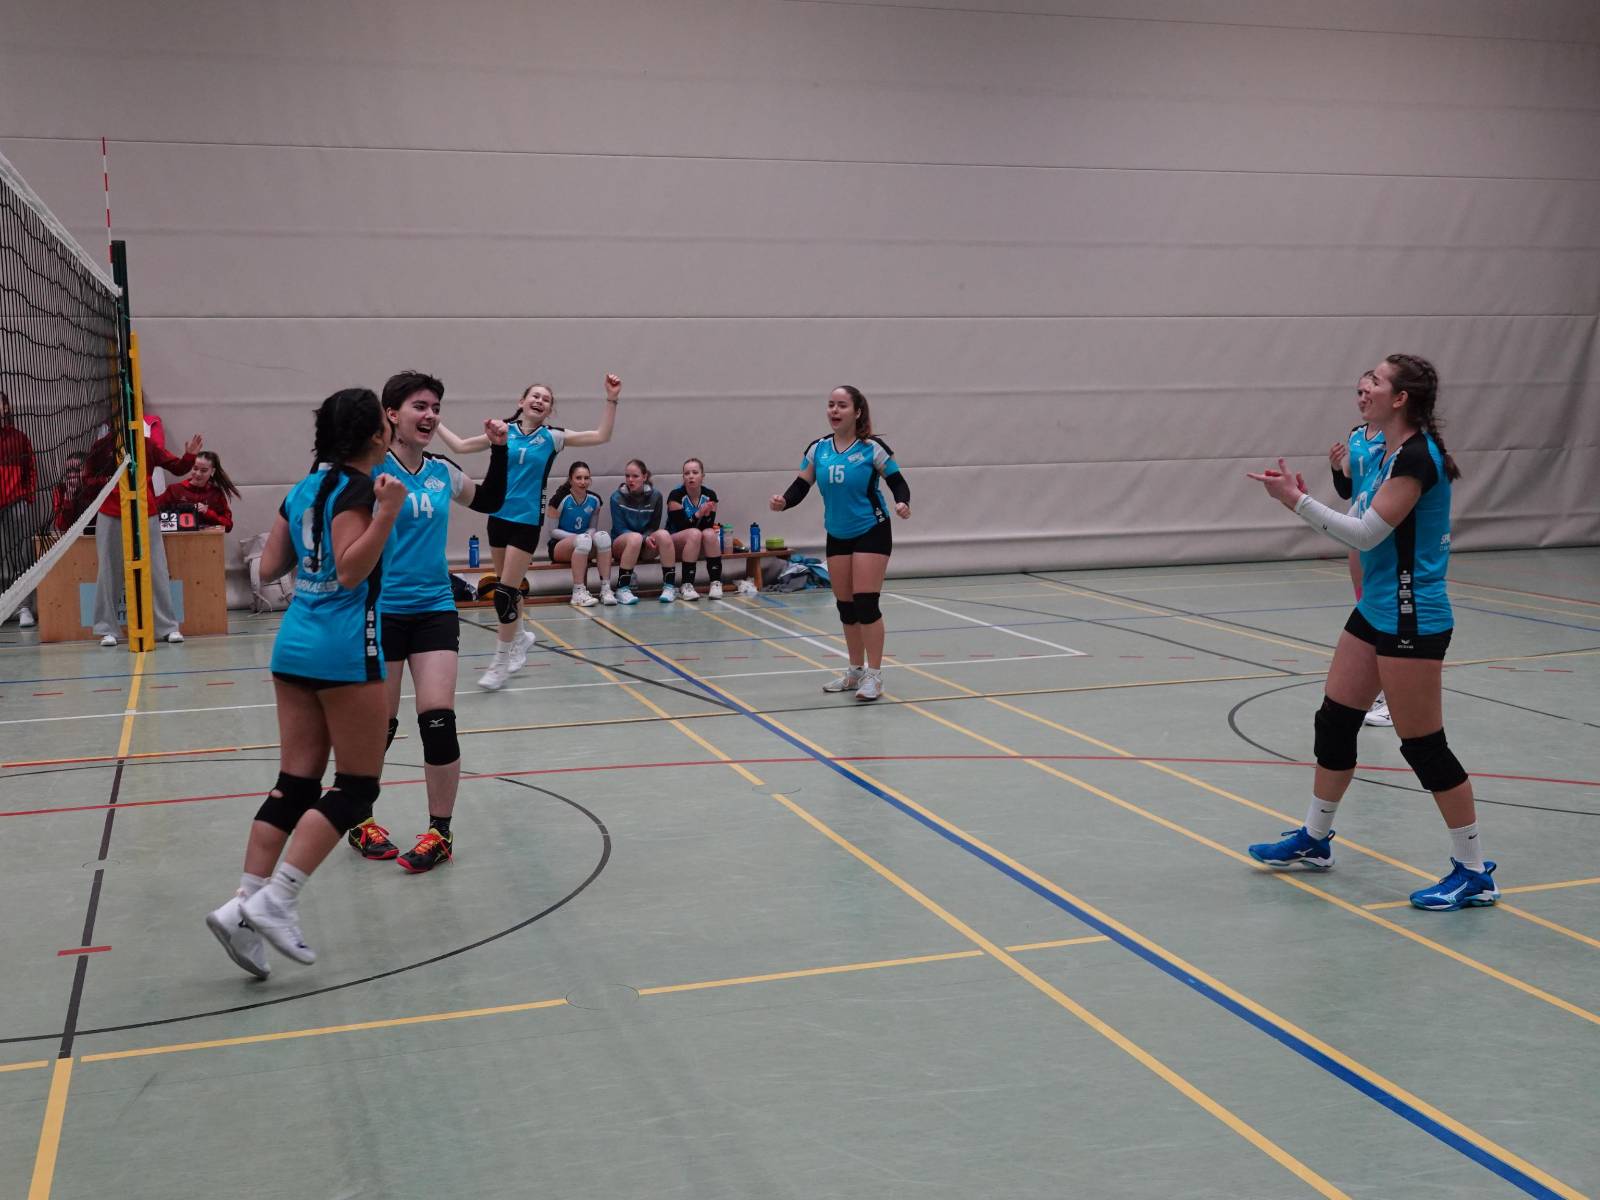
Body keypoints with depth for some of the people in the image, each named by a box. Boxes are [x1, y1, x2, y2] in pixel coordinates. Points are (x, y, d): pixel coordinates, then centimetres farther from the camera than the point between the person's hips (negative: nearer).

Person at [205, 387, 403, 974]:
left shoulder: (303, 489, 12)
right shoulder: (356, 490, -11)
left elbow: (269, 567, 14)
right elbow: (350, 571, -20)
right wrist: (386, 514, -27)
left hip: (294, 644, 8)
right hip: (346, 649, -8)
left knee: (295, 783, 9)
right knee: (356, 786, 0)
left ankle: (243, 906, 3)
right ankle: (274, 901, -7)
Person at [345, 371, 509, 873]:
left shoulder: (442, 472, 7)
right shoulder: (372, 470, -9)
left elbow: (489, 501, 24)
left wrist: (498, 451, 12)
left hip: (434, 608, 4)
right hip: (380, 610, -4)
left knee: (438, 719, -5)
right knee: (379, 724, 5)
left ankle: (441, 832, 9)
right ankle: (359, 821, 27)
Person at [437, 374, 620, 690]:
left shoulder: (552, 437, -2)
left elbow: (601, 436, -5)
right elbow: (460, 446, 12)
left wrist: (611, 400, -12)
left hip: (527, 521, -3)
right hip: (499, 516, 3)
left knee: (505, 591, -7)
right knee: (507, 586, 14)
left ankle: (501, 663, 5)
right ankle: (520, 637, 39)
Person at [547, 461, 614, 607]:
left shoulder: (594, 500, 1)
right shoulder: (560, 499, -12)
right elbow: (552, 531, -9)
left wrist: (590, 533, -14)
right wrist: (577, 536, -22)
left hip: (587, 550, 4)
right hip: (559, 546, -4)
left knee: (602, 536, -28)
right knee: (583, 539, -37)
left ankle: (606, 589, -30)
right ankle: (578, 592, -38)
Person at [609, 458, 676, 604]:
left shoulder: (655, 496, 0)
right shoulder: (617, 498, -6)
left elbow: (654, 527, 5)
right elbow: (620, 529, -9)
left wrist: (648, 537, -19)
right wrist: (644, 538, -23)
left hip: (646, 548, 2)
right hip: (621, 543, -2)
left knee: (663, 535, -30)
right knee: (635, 537, -37)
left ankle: (669, 586, -25)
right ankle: (622, 589, -32)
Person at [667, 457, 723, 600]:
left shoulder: (710, 496, -4)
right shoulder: (676, 496, -14)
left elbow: (709, 526, -8)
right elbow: (680, 527, -19)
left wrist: (707, 515, -29)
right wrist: (699, 514, -32)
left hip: (701, 546, 3)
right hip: (676, 544, -3)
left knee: (709, 534, -29)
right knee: (694, 533, -34)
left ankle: (716, 583, -28)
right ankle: (686, 585, -33)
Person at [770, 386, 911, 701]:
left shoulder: (872, 448, -11)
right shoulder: (818, 449, 0)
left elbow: (898, 483, -8)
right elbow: (801, 486, 1)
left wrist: (902, 503, -29)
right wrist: (783, 501, -19)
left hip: (871, 532, -5)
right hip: (837, 536, 5)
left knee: (865, 602, -11)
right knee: (845, 604, 9)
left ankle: (874, 675, -3)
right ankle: (856, 671, 23)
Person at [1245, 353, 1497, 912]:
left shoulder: (1417, 456, -19)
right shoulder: (1387, 452, 9)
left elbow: (1368, 532, -23)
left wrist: (1297, 500, -19)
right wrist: (1300, 499, 3)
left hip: (1411, 620, -10)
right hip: (1375, 611, 10)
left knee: (1423, 745, -4)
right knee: (1334, 721, 15)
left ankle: (1474, 873, 8)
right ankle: (1315, 840, 30)